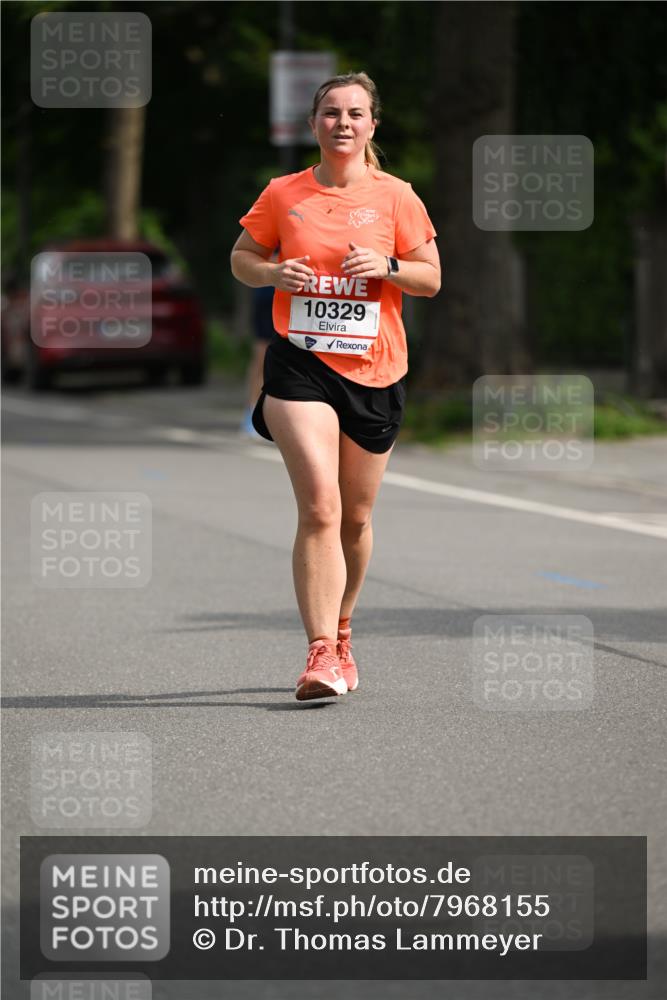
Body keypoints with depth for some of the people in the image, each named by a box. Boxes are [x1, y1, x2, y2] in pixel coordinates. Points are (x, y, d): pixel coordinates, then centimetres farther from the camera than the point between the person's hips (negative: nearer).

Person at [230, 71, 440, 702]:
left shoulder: (395, 196, 3)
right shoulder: (283, 194, 3)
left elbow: (431, 278, 5)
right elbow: (241, 258, 14)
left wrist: (388, 266, -14)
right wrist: (273, 272, -7)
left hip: (374, 371, 2)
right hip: (299, 365, -2)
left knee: (356, 518, 12)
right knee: (320, 508, -17)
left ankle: (340, 632, 34)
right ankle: (321, 653, -20)